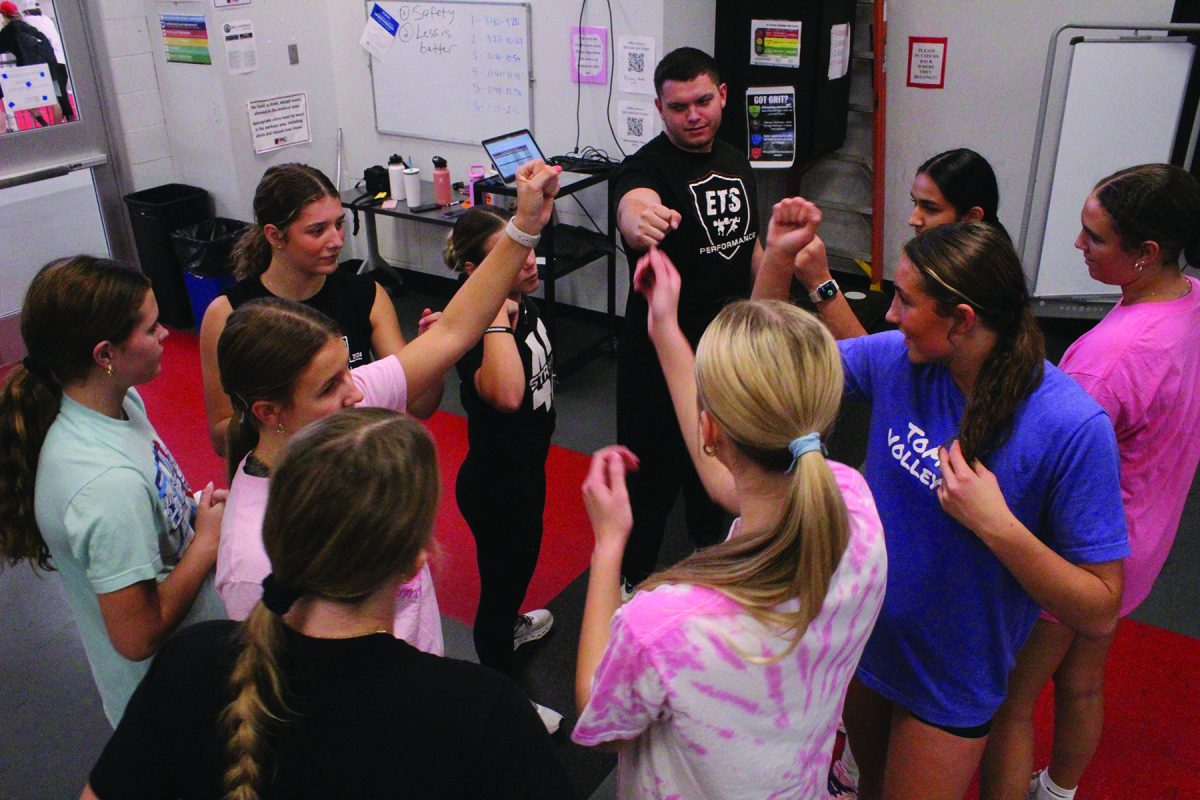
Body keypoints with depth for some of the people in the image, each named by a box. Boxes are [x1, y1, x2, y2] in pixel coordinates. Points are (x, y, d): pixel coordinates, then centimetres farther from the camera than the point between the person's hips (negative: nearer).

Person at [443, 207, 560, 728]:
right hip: (496, 487, -9)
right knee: (502, 581, 13)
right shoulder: (475, 333, -33)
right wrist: (496, 314, -47)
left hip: (526, 468, 9)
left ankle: (511, 626, 64)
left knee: (516, 566, 34)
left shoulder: (520, 302, -5)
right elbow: (506, 395, -56)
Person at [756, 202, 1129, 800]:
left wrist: (997, 525, -36)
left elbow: (1100, 613, -22)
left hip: (951, 680, -4)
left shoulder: (1072, 427, -27)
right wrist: (780, 256, -17)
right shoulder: (897, 358, -14)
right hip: (863, 637, 4)